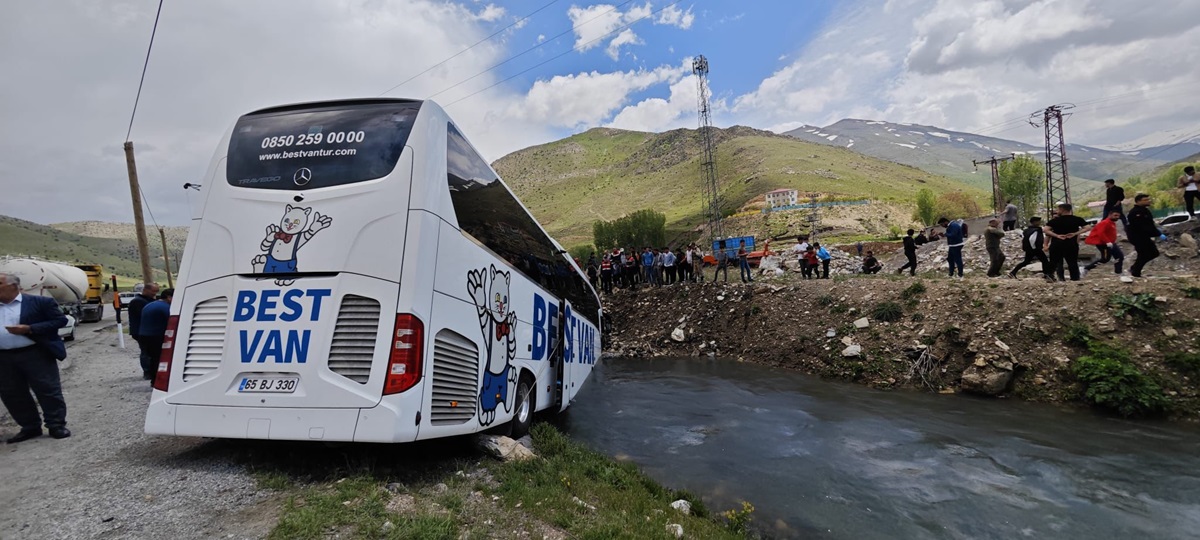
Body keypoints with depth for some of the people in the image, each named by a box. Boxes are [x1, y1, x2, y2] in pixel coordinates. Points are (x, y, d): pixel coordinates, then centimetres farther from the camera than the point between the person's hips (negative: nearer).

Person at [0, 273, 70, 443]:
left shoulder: (40, 302, -4)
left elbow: (60, 320, -9)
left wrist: (29, 329, -17)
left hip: (35, 354, -6)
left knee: (48, 391, -2)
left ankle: (57, 425, 7)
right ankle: (30, 427, 22)